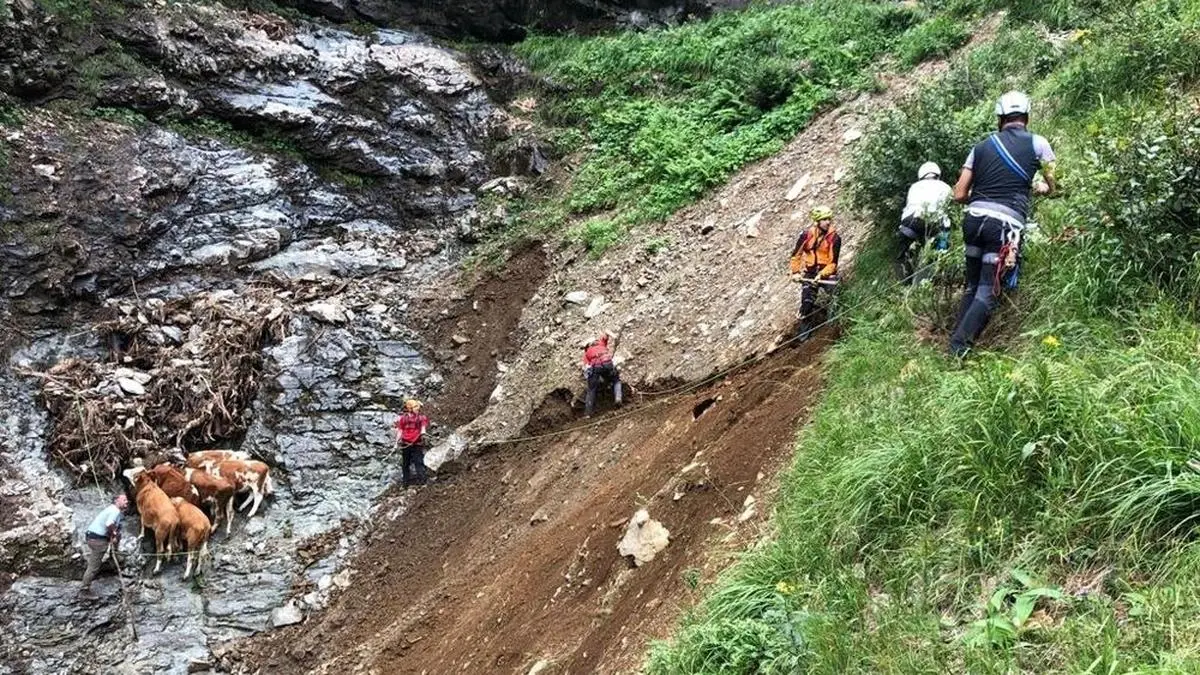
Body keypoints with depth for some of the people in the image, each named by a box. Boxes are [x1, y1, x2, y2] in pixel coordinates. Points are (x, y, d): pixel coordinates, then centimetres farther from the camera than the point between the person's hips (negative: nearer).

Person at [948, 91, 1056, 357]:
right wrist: (1040, 187, 34)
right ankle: (958, 348, -12)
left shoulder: (981, 146, 15)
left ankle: (956, 342, 12)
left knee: (972, 286, 17)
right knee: (988, 292, -2)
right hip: (1006, 223, -4)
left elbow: (959, 194, 12)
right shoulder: (1037, 143, 6)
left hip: (974, 218, 4)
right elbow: (1055, 188, 12)